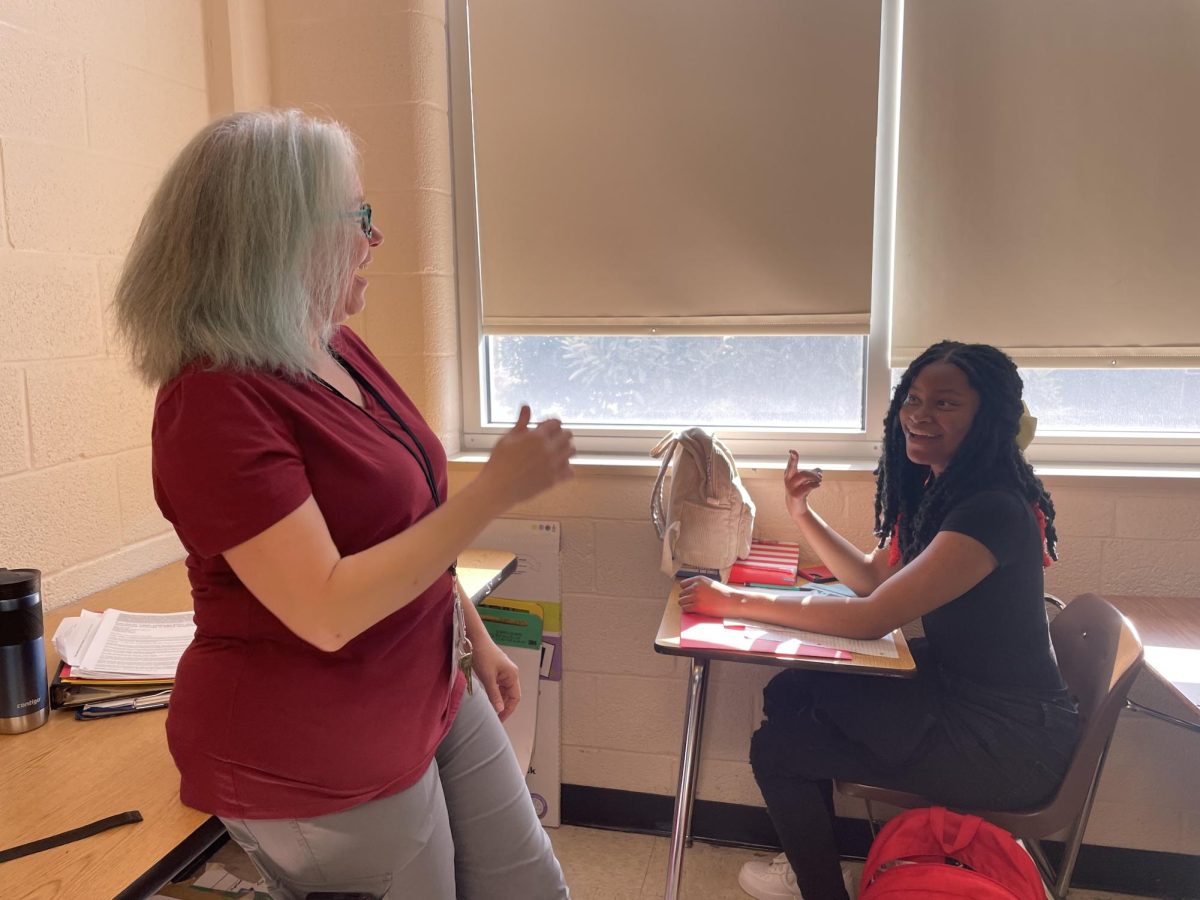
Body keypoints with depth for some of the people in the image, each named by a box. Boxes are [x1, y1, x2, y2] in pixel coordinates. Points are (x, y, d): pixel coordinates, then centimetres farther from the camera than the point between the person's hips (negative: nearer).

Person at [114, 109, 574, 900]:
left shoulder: (338, 350, 3)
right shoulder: (216, 402, -23)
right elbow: (328, 612, -28)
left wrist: (475, 635, 15)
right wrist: (495, 492, -27)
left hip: (436, 694, 8)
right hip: (315, 762, -8)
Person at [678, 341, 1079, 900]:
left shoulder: (993, 510, -27)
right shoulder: (938, 489, 4)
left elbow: (873, 618, -29)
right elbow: (873, 577, 12)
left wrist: (739, 602, -25)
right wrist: (802, 515, 1)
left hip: (1008, 743, -9)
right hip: (951, 685, 9)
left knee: (775, 749, -6)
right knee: (788, 694, 9)